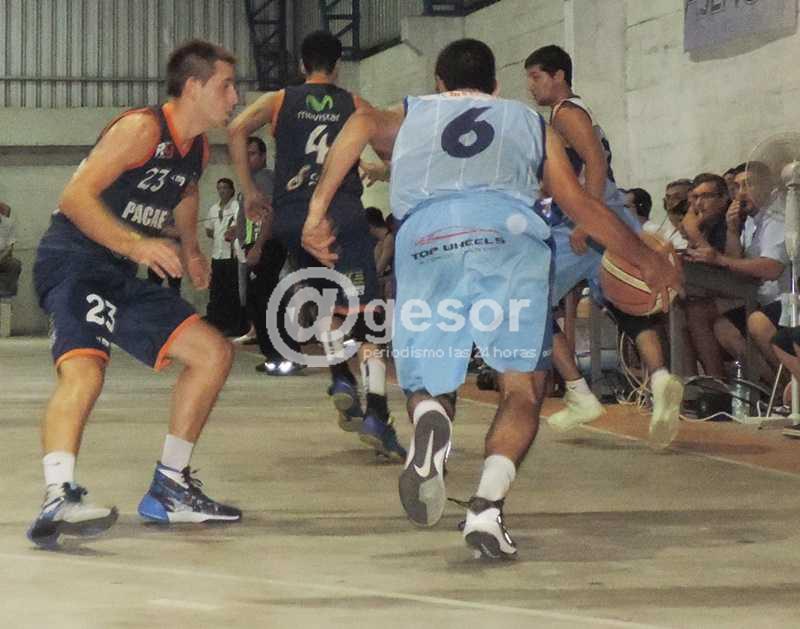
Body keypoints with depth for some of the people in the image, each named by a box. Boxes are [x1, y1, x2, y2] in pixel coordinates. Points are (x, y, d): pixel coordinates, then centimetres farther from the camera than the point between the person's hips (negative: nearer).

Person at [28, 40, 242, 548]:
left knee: (214, 353, 9)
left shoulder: (198, 149, 11)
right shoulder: (142, 129, -16)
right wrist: (135, 244, -33)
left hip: (123, 276, 9)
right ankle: (59, 499, -49)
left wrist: (191, 248, 18)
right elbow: (75, 197, -23)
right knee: (84, 371, -33)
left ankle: (170, 489, 15)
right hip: (74, 263, -9)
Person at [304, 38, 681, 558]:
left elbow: (362, 125, 10)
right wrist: (648, 260, 46)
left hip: (426, 237, 1)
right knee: (523, 385, 10)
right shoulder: (529, 120, 34)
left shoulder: (410, 115, 33)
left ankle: (431, 420, -23)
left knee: (428, 385, 14)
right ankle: (487, 505, -14)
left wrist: (318, 210, 6)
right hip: (510, 232, 0)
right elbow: (583, 206, 34)